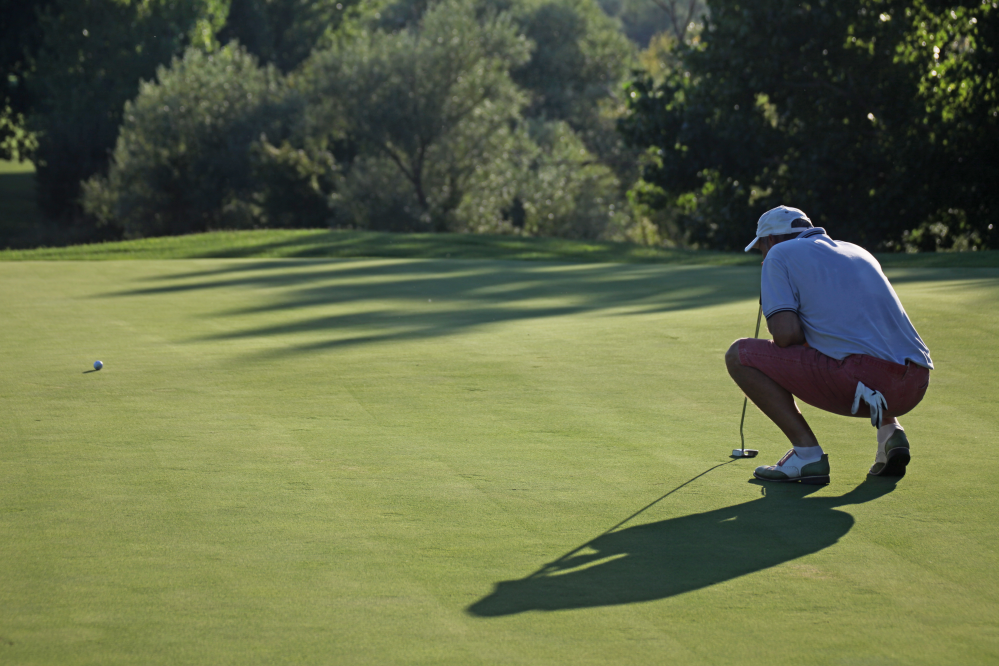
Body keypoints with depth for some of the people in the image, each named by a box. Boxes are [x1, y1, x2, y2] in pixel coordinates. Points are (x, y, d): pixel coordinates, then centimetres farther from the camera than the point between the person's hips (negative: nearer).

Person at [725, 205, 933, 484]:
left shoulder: (779, 254, 9)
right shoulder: (857, 252, 29)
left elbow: (786, 334, -5)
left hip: (859, 374, -7)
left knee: (740, 355, 7)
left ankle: (807, 452, -1)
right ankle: (890, 428, 14)